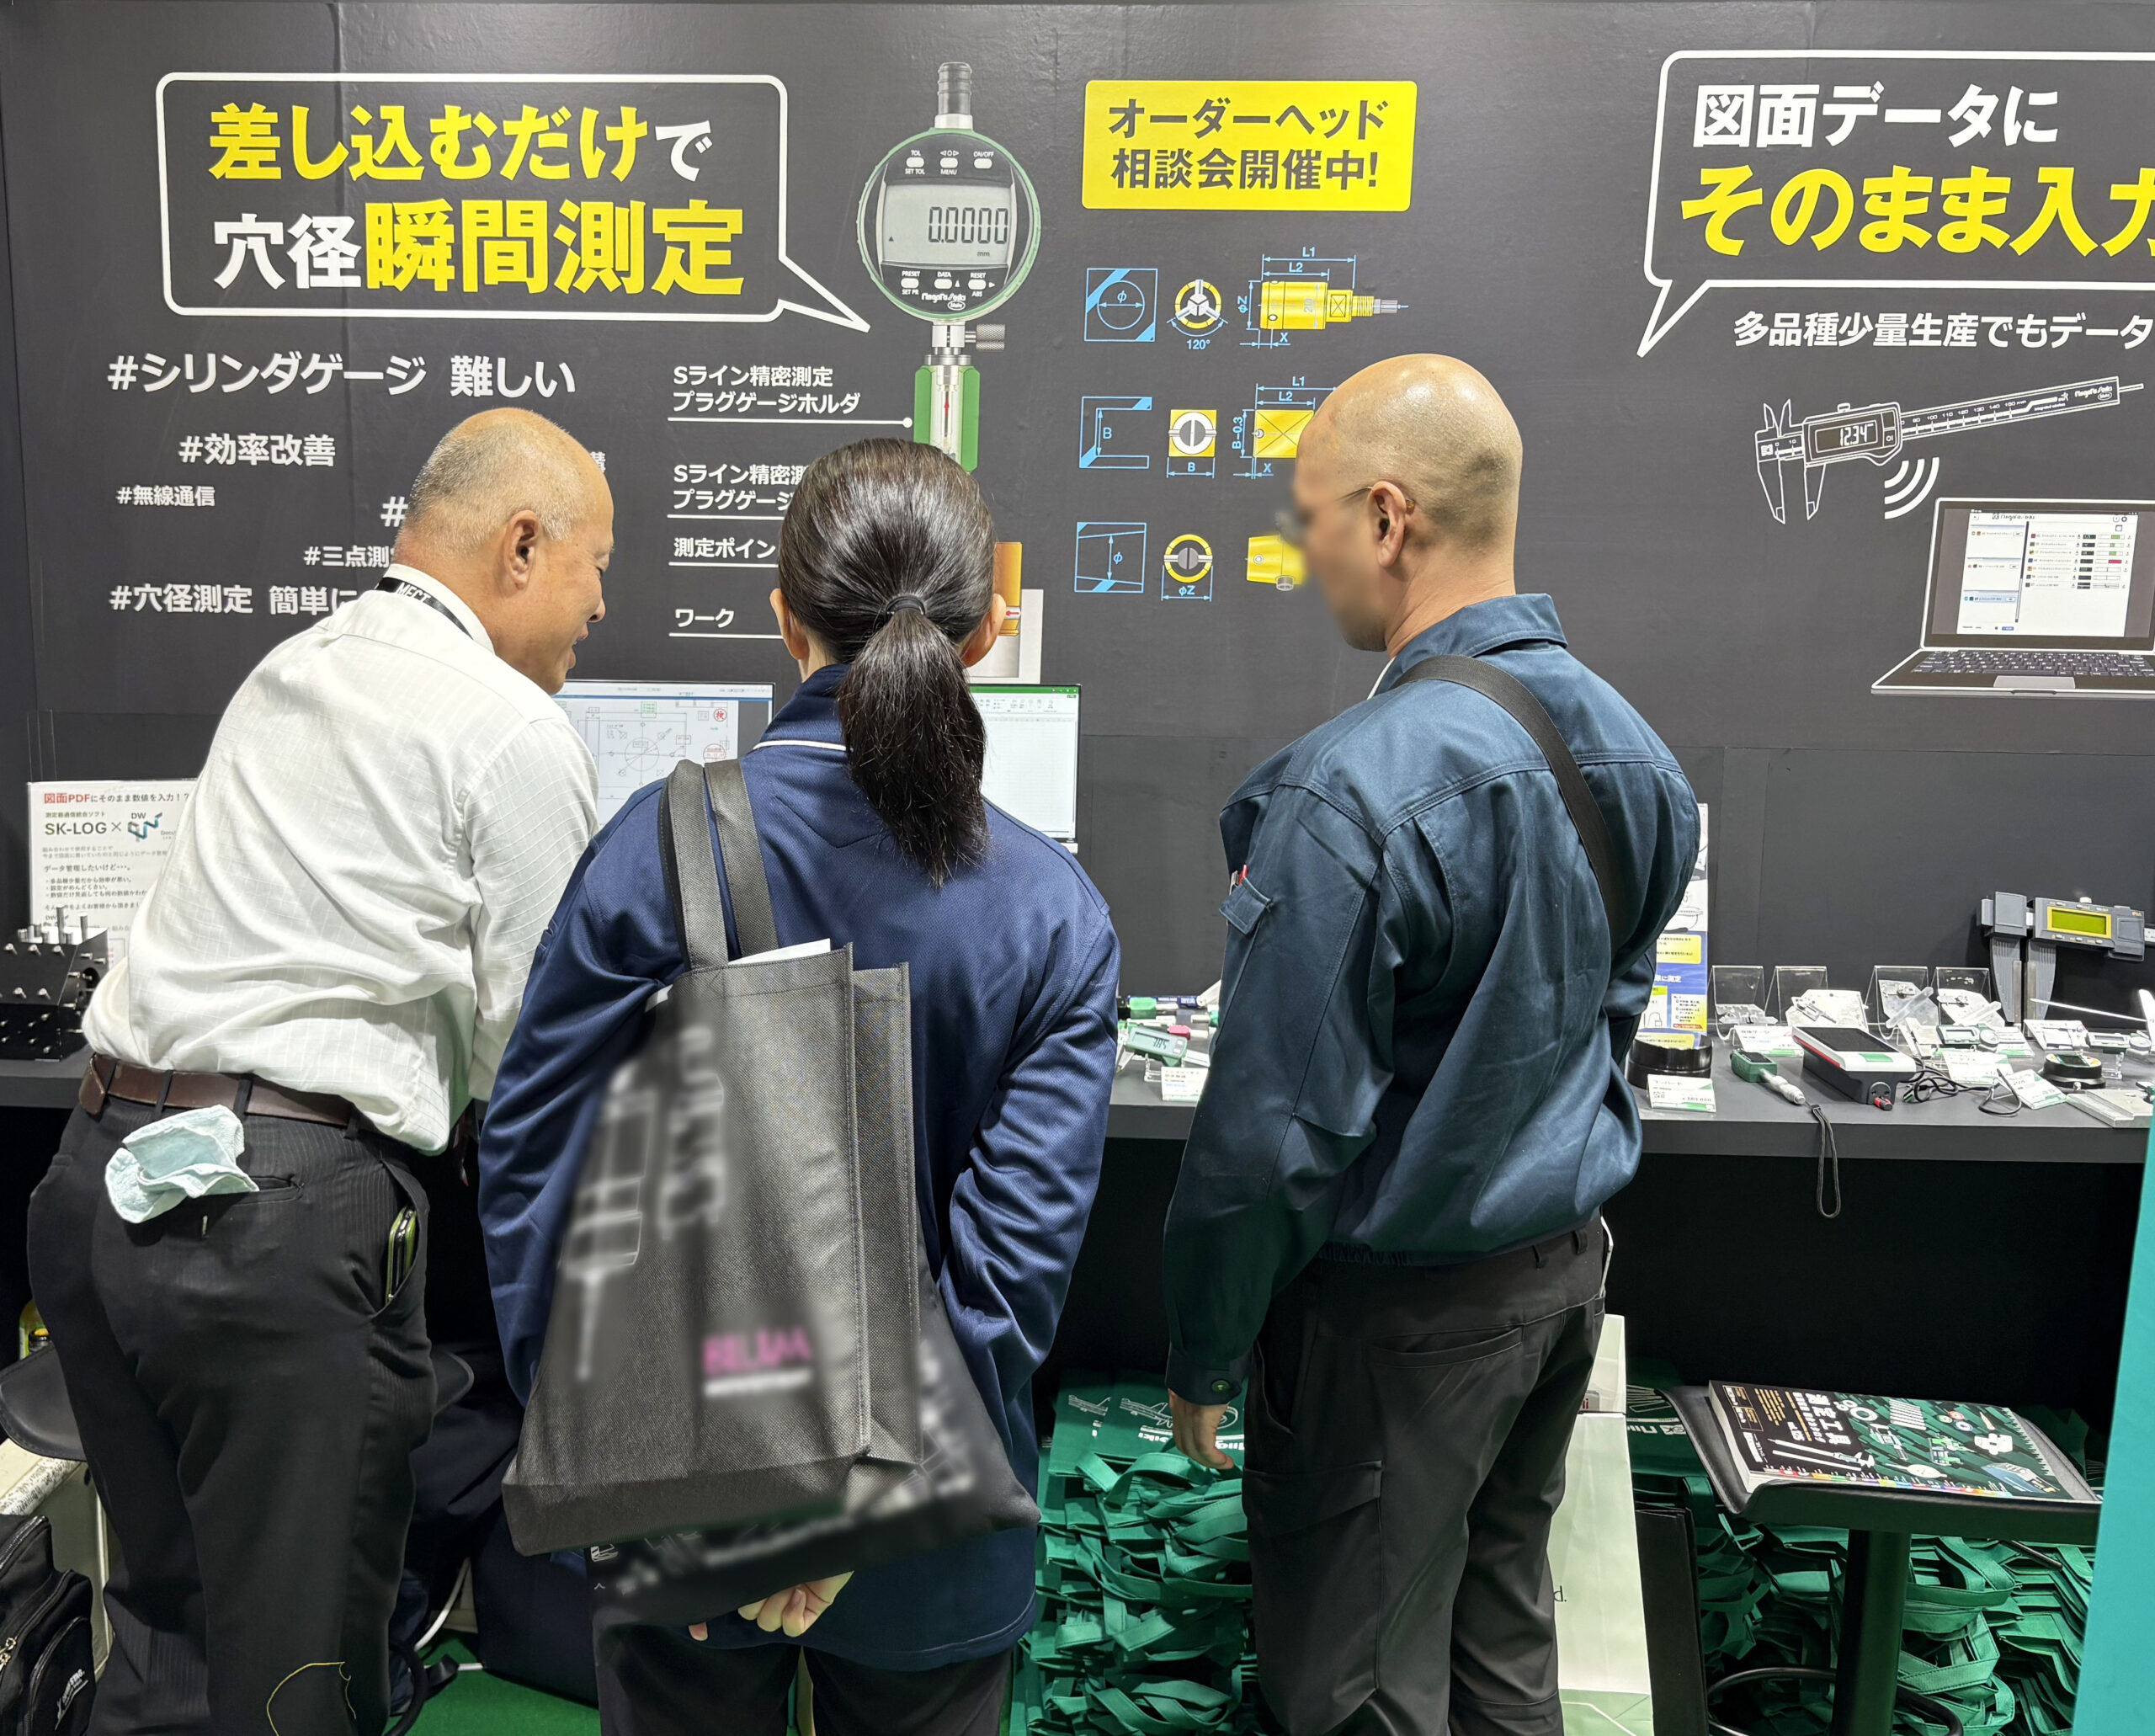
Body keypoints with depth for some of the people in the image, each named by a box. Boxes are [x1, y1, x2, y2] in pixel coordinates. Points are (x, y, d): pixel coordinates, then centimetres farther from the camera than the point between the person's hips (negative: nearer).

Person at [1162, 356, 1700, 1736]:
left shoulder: (1357, 790, -27)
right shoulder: (1628, 742, 0)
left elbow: (1276, 1128, -23)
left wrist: (1205, 1354, -9)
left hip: (1401, 1310, -8)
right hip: (1567, 1259, 8)